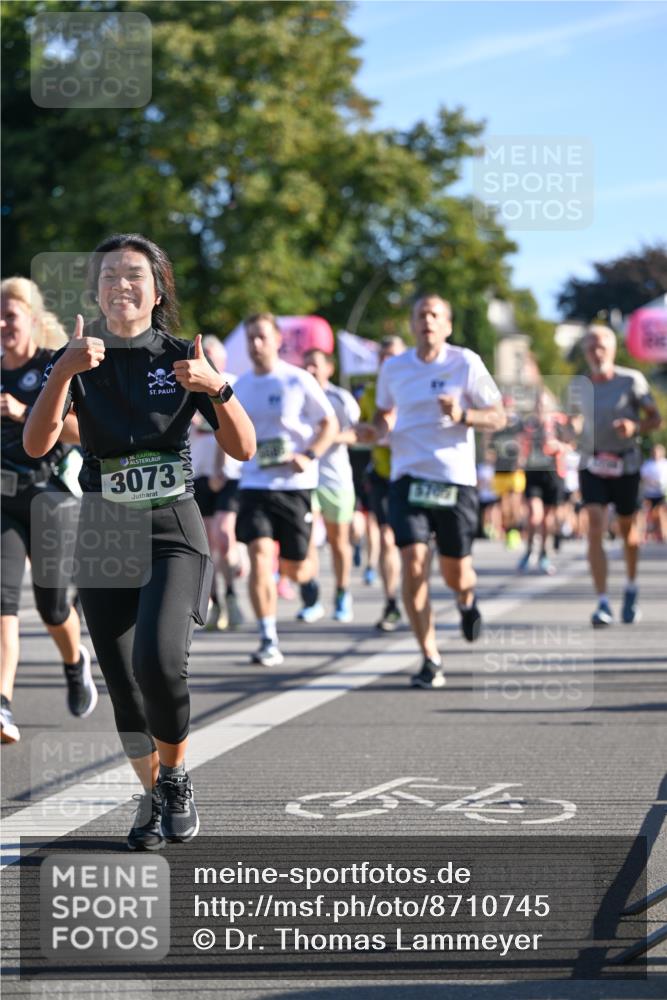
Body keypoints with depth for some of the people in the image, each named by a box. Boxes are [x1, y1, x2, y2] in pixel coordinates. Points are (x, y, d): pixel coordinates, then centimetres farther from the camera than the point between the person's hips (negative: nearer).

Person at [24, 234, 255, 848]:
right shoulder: (77, 360, 2)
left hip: (174, 532, -2)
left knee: (160, 660, -24)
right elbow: (37, 445, -13)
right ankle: (153, 798, 26)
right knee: (124, 686, 4)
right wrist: (65, 370, -26)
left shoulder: (181, 359, 0)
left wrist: (217, 387, -22)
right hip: (104, 537, 2)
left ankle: (176, 776, 1)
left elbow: (243, 449, -5)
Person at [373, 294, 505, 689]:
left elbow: (498, 417, 0)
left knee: (455, 574, 5)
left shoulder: (466, 363, -2)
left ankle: (467, 600, 46)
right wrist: (382, 427, 0)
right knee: (413, 561, -15)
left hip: (456, 478, -1)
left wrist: (462, 415, -19)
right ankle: (431, 660, -8)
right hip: (408, 477, 1)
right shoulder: (394, 368, 6)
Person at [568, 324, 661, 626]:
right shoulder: (578, 385, 2)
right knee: (595, 528, -15)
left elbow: (655, 418, -2)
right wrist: (572, 431, -3)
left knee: (627, 530, 12)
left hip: (626, 465, -1)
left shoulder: (632, 381, -7)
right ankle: (603, 604, -18)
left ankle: (631, 589, 39)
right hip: (591, 465, 1)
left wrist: (635, 427, -22)